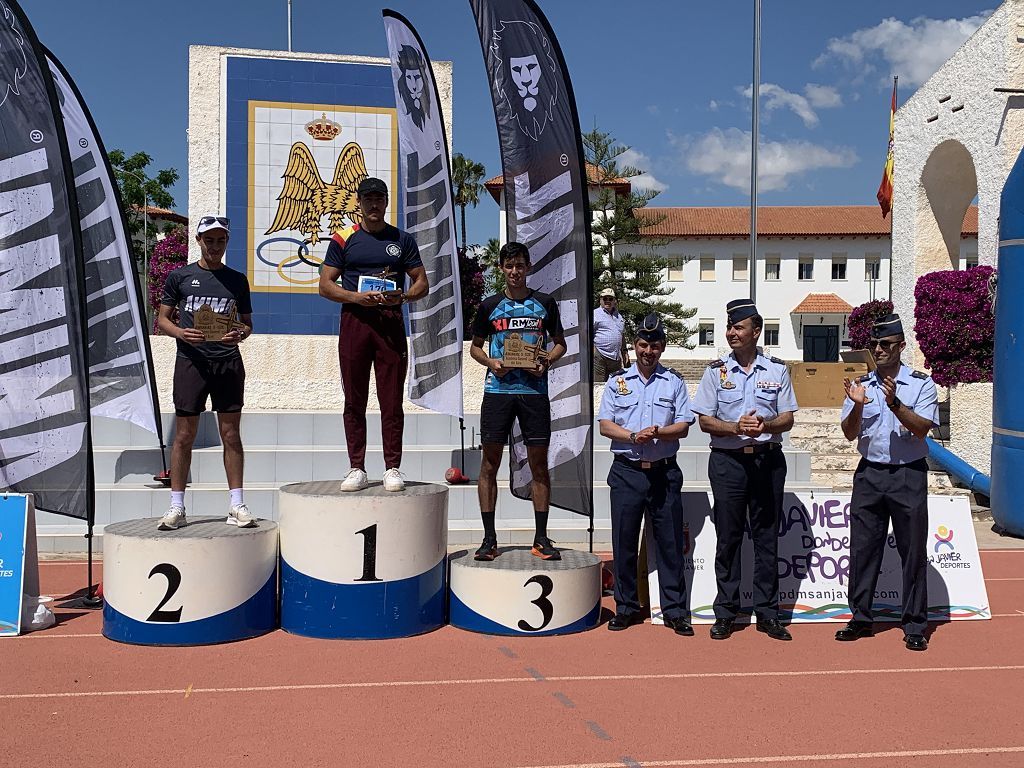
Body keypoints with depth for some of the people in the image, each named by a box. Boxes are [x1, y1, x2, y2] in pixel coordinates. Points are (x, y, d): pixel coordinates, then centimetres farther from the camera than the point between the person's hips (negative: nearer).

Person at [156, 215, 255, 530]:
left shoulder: (237, 279, 12)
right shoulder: (179, 276, 8)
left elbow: (248, 323, 15)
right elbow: (162, 319, 8)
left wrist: (240, 335, -8)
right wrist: (182, 333, -13)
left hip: (228, 360, 1)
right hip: (191, 360, -1)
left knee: (231, 434, 2)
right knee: (184, 434, 1)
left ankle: (237, 505, 7)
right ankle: (177, 507, 7)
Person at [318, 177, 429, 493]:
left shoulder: (402, 240, 12)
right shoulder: (343, 239, 8)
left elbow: (422, 283, 11)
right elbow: (325, 285, 5)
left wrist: (402, 296, -10)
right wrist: (357, 297, -12)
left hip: (391, 321, 0)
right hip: (354, 319, 0)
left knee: (392, 400, 0)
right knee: (354, 400, 2)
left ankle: (392, 468, 6)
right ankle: (357, 469, 8)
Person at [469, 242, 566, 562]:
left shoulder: (545, 304, 8)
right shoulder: (489, 306, 8)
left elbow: (560, 343, 15)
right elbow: (475, 346, 15)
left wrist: (547, 361, -5)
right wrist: (491, 362, -5)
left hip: (534, 389, 0)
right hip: (498, 388, 0)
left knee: (539, 462, 2)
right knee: (490, 463, 0)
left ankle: (541, 538, 11)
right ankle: (489, 538, 8)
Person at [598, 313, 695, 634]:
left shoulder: (674, 382, 8)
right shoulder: (617, 381, 9)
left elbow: (683, 426, 3)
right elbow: (604, 425, 2)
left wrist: (657, 432, -17)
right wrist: (633, 436, -15)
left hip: (664, 472, 0)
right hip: (626, 472, 0)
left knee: (670, 542, 2)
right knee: (624, 541, 5)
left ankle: (675, 610, 11)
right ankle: (626, 608, 16)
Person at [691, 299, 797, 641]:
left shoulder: (777, 369, 6)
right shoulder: (716, 370, 4)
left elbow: (788, 419, 5)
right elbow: (705, 420, 1)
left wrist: (767, 425, -17)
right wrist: (736, 427, -16)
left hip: (768, 459, 1)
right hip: (728, 460, -1)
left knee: (766, 535, 5)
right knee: (728, 536, 3)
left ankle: (767, 612, 14)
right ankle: (725, 613, 12)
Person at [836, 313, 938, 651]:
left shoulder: (921, 383, -1)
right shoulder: (861, 384, 8)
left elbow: (922, 428, -13)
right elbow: (850, 434, 1)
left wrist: (895, 403, -26)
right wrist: (857, 405, -17)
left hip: (909, 475, -3)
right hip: (869, 474, 3)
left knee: (913, 551, 2)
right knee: (862, 548, 6)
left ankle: (915, 626, 12)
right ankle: (860, 617, 18)